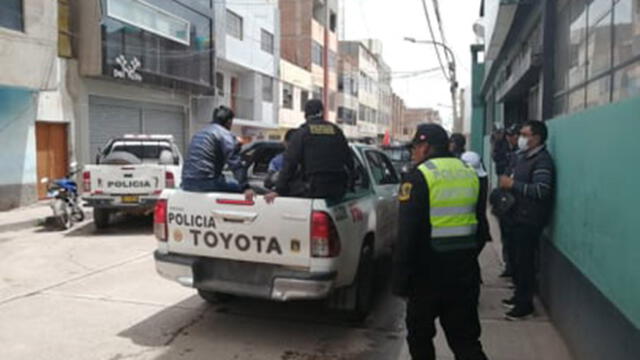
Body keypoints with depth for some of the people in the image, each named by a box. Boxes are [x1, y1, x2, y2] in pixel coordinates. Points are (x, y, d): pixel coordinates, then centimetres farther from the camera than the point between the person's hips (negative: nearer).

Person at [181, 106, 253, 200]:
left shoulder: (199, 133, 24)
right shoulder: (226, 135, -2)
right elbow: (235, 164, -14)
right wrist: (245, 187, -18)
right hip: (206, 182, -9)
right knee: (239, 188, 4)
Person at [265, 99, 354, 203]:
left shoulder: (302, 133, 4)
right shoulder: (336, 131, 16)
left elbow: (290, 163, -3)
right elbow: (349, 161, 17)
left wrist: (279, 190, -3)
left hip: (314, 190, -4)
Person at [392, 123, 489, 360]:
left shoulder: (419, 176, -12)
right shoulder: (470, 174, 9)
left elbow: (407, 233, -17)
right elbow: (482, 227, 16)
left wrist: (400, 280, -12)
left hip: (428, 271, -5)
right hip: (465, 272, 6)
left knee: (420, 334, 14)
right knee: (466, 338, 11)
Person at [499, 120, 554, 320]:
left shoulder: (542, 160, -15)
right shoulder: (523, 157, 14)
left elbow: (541, 190, -26)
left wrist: (513, 184, -22)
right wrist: (507, 183, 6)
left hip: (530, 220, -9)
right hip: (519, 216, 9)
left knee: (525, 261, -4)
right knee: (518, 258, 16)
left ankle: (526, 305, 7)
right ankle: (519, 296, 29)